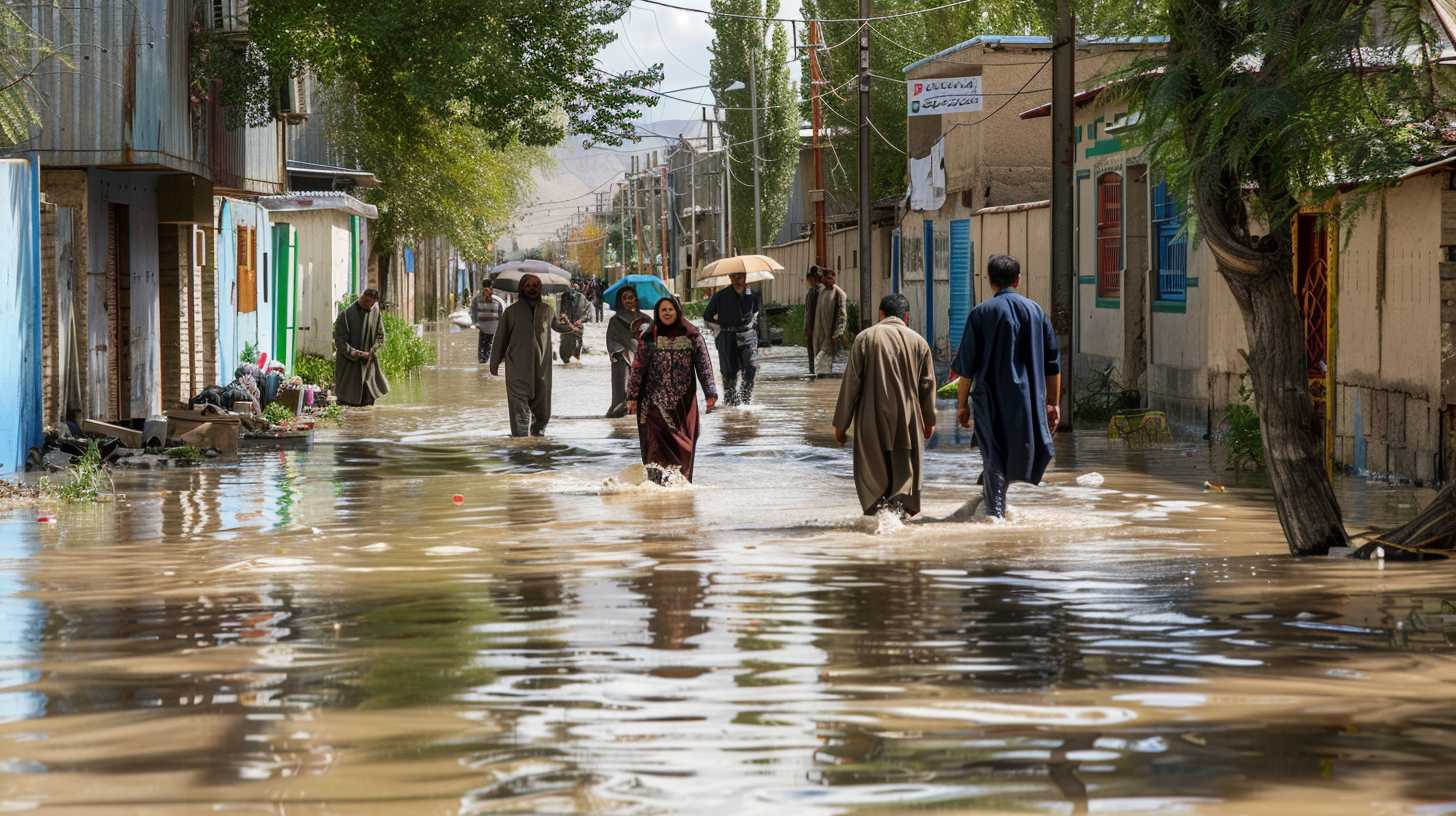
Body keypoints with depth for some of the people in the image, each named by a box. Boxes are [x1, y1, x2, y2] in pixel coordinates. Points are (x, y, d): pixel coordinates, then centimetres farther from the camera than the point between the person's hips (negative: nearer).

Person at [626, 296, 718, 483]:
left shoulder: (692, 336, 3)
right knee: (656, 439, -12)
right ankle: (655, 479, -16)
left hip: (683, 400, 1)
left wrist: (710, 393, -3)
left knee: (684, 440, 2)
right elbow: (638, 367, 3)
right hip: (655, 399, -1)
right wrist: (632, 396, -2)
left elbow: (704, 365, 4)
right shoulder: (648, 337, 3)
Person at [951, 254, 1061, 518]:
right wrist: (1053, 403, 12)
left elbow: (966, 366, -5)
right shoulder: (1035, 310, 5)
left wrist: (962, 403, 2)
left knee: (994, 458, 3)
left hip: (991, 399, -3)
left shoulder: (981, 313, -4)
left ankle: (994, 511, 0)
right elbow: (1052, 363, 7)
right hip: (1029, 398, 3)